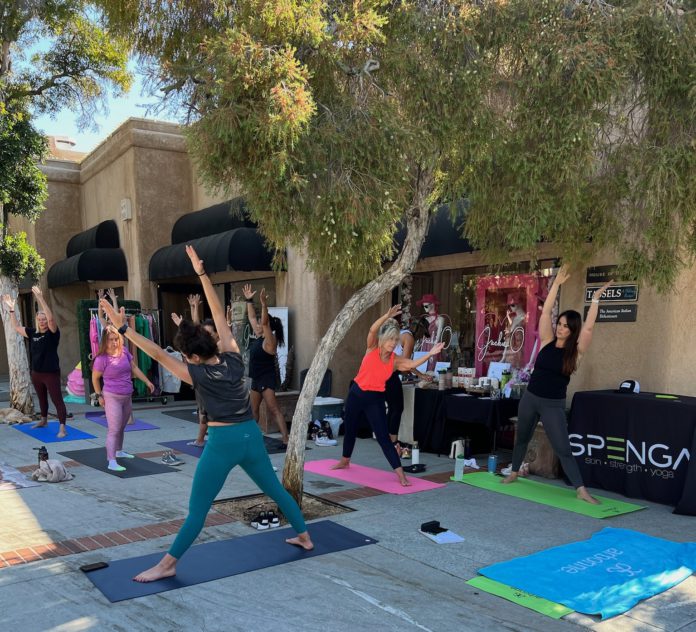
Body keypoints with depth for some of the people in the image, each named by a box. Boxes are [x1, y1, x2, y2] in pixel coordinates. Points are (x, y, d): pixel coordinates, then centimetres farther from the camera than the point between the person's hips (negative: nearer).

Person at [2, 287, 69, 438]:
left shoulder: (53, 333, -10)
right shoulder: (33, 333, 7)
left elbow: (51, 318, -28)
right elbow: (16, 327, 18)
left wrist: (41, 299, -34)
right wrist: (11, 309, 12)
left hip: (51, 373, -7)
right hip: (36, 373, 7)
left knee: (57, 400, -8)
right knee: (42, 399, 23)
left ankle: (62, 428, -11)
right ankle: (44, 421, 40)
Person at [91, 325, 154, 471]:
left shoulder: (124, 351, -2)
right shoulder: (102, 359, -17)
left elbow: (134, 368, 10)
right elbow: (95, 378, -4)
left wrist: (147, 381, 12)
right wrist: (99, 396, -2)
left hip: (127, 396, 6)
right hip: (112, 397, -6)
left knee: (121, 427, 22)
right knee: (114, 430, -9)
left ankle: (119, 451, 42)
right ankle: (112, 462, -8)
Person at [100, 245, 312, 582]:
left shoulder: (199, 374, -13)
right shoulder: (233, 359, -2)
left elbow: (158, 354, -17)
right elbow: (219, 316, 1)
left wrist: (124, 329, -18)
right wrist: (202, 273, 3)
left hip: (223, 442, -5)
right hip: (251, 436, 5)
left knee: (197, 509, 3)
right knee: (275, 489, 21)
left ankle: (167, 564, 12)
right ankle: (304, 536, 32)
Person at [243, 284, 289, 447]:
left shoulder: (270, 340, -14)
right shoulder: (259, 337, 9)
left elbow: (265, 322, -30)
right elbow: (252, 318, 16)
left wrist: (264, 304, -39)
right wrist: (249, 300, 16)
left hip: (267, 380, -9)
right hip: (257, 379, 9)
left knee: (274, 410, -13)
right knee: (253, 410, 16)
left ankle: (286, 440, -15)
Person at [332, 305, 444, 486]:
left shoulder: (396, 360, -8)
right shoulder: (372, 348, -8)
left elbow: (412, 364, -25)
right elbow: (373, 330, -25)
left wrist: (430, 354, -38)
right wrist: (388, 315, -38)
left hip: (375, 398, -1)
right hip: (356, 393, 2)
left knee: (383, 436, -9)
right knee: (350, 428, 19)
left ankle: (400, 473, -9)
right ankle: (345, 461, 43)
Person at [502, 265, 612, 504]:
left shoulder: (576, 351, -7)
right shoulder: (547, 341, -2)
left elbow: (588, 327, -18)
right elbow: (545, 313, -7)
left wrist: (596, 299, -18)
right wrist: (556, 284, -9)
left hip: (554, 405, -3)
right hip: (530, 399, 3)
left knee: (563, 449, -6)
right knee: (522, 438, 19)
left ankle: (581, 490, -1)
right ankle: (514, 473, 39)